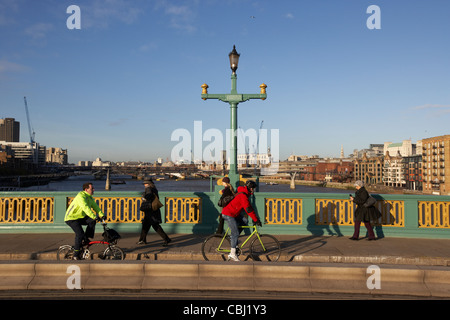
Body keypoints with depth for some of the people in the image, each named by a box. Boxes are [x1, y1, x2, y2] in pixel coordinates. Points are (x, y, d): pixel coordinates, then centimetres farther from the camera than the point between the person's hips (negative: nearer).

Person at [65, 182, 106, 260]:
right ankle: (76, 254, -7)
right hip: (71, 218, -8)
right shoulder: (80, 196, -23)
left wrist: (102, 215, -9)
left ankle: (86, 239, 0)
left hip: (80, 217, 8)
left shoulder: (90, 198, 6)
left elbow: (95, 206, 5)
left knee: (92, 221, -14)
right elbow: (85, 208, -35)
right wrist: (94, 217, -40)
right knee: (80, 233, -21)